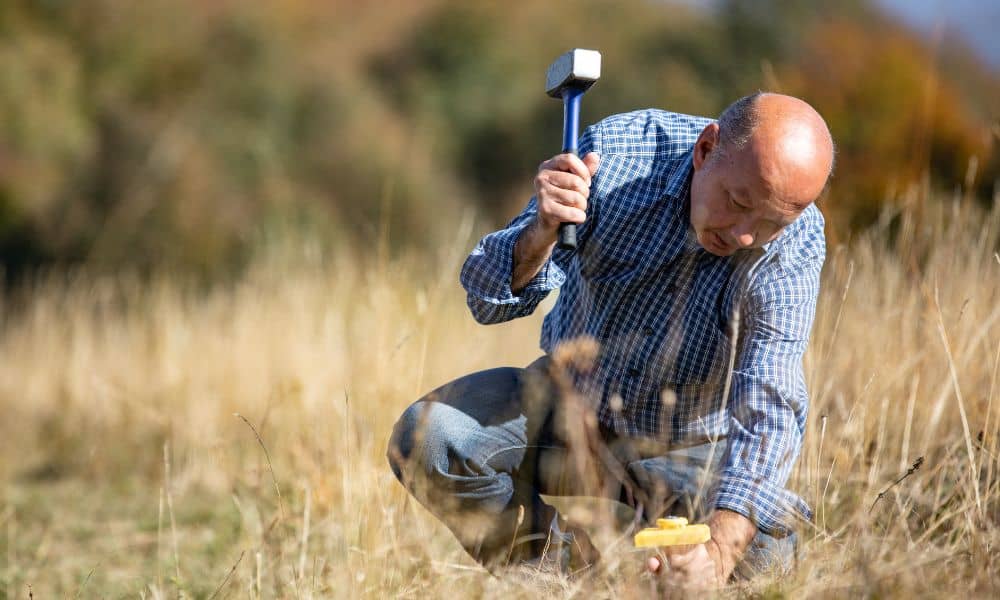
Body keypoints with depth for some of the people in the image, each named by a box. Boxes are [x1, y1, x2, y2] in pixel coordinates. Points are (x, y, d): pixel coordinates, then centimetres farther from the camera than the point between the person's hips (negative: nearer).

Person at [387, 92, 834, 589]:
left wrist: (720, 549, -51)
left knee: (765, 548, -29)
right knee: (425, 437, -25)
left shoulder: (795, 246, -24)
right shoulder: (617, 149, -22)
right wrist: (541, 234, -43)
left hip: (689, 449, -1)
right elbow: (489, 300, -19)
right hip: (566, 407, 1)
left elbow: (768, 412, -35)